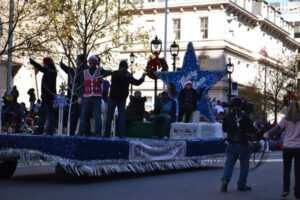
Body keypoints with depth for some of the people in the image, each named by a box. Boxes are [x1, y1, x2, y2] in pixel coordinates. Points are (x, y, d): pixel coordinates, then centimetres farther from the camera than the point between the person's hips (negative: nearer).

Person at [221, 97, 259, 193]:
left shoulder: (227, 117, -1)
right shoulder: (244, 117, -13)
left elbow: (224, 129, 11)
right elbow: (251, 129, -10)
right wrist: (257, 130, 11)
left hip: (231, 144, 3)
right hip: (243, 144, -3)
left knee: (229, 163, 6)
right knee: (244, 165, 10)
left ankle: (225, 180, -17)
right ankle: (242, 185, 13)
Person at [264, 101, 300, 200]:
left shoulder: (286, 119, -3)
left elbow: (276, 130, -3)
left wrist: (266, 135, 12)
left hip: (287, 147, 0)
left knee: (286, 170, 17)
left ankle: (286, 190, 11)